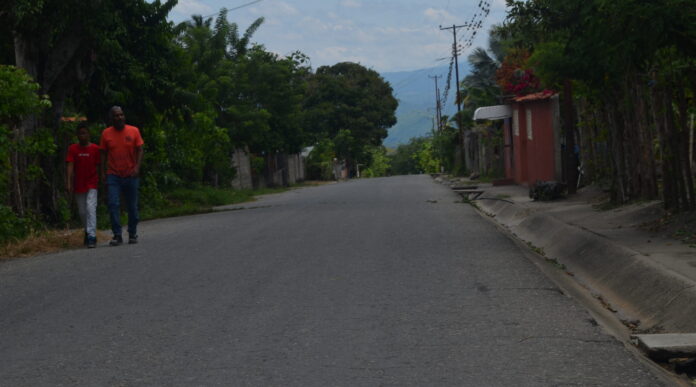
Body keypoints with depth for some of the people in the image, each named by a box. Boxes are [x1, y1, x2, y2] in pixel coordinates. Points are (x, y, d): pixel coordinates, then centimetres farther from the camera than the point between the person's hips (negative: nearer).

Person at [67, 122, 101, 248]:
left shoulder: (95, 149, -2)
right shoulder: (73, 149, 0)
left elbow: (98, 167, 4)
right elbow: (70, 166, -8)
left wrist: (101, 181, 6)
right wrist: (69, 183, -17)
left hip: (92, 184, -2)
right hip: (78, 185, 2)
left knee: (91, 208, -16)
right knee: (82, 212, 11)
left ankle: (91, 237, -20)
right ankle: (88, 231, 34)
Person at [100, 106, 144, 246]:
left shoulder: (134, 131, 1)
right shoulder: (106, 133, 2)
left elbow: (140, 150, 1)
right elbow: (103, 154, 6)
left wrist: (137, 167, -12)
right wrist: (103, 172, -1)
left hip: (131, 175, 0)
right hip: (113, 176, 0)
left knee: (132, 206, 7)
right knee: (113, 205, -11)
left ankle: (133, 234, 19)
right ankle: (117, 235, -8)